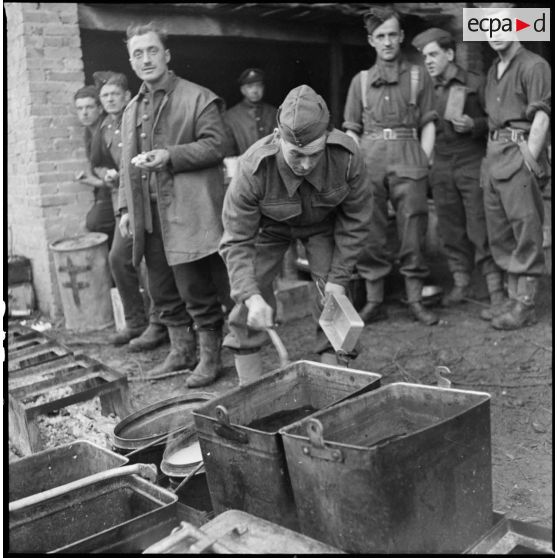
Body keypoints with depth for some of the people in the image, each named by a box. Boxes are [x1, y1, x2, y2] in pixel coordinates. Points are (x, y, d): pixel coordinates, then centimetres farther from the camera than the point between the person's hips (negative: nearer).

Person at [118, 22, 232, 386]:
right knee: (163, 291, 13)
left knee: (197, 291, -4)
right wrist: (126, 207, 13)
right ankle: (182, 352, 28)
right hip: (149, 213, 7)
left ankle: (210, 359, 10)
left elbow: (215, 145, -10)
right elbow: (127, 164, 21)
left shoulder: (198, 98, -2)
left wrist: (170, 156, -20)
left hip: (188, 211, -7)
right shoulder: (132, 109, 19)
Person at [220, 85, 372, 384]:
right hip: (269, 225, -1)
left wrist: (338, 279, -18)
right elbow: (236, 242, -29)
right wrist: (251, 297, -41)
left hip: (323, 224, 1)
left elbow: (356, 219, -16)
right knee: (248, 304, -10)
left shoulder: (347, 155, -33)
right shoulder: (253, 169, -38)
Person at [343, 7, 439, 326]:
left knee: (413, 232, -2)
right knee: (370, 234, 1)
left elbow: (428, 124, 7)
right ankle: (374, 302, 10)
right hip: (369, 162, 2)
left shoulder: (419, 77, 11)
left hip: (408, 159, -1)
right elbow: (352, 130, 13)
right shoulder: (360, 81, 15)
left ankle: (416, 301, 9)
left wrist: (424, 161, -5)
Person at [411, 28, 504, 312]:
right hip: (441, 166, 4)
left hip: (472, 163, -4)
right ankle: (461, 284, 17)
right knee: (451, 230, 6)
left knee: (481, 229, -5)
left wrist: (473, 124, -14)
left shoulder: (475, 83, 1)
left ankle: (495, 287, 2)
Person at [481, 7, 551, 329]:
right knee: (499, 233, 10)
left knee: (526, 232, -5)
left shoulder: (534, 66, -4)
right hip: (494, 154, 8)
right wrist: (489, 160, 11)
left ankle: (525, 306, 1)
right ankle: (513, 297, 20)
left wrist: (529, 160, -17)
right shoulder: (493, 71, 20)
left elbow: (541, 118, -11)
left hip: (520, 152, -8)